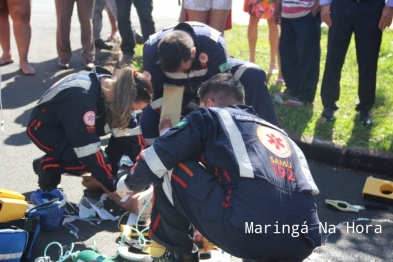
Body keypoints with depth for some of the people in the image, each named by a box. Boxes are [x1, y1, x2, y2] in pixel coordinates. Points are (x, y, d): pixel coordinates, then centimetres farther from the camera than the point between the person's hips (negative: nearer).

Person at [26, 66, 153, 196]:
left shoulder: (117, 87, -17)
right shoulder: (82, 96, -38)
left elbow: (131, 133, -10)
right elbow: (90, 151, -35)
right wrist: (114, 188, -28)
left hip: (74, 123, 7)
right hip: (43, 126, -7)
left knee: (122, 130, -14)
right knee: (88, 161, -29)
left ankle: (105, 178, -2)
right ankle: (47, 165, -3)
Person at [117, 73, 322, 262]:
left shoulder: (210, 116, 16)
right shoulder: (279, 133, 32)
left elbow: (156, 158, 13)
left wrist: (130, 183, 35)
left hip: (246, 231, -6)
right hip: (302, 241, 6)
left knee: (168, 169, 14)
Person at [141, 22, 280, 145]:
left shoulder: (212, 43, -39)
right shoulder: (152, 49, -31)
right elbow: (153, 91, -19)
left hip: (214, 74, -1)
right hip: (175, 88, 1)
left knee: (254, 75, -29)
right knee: (148, 123, -19)